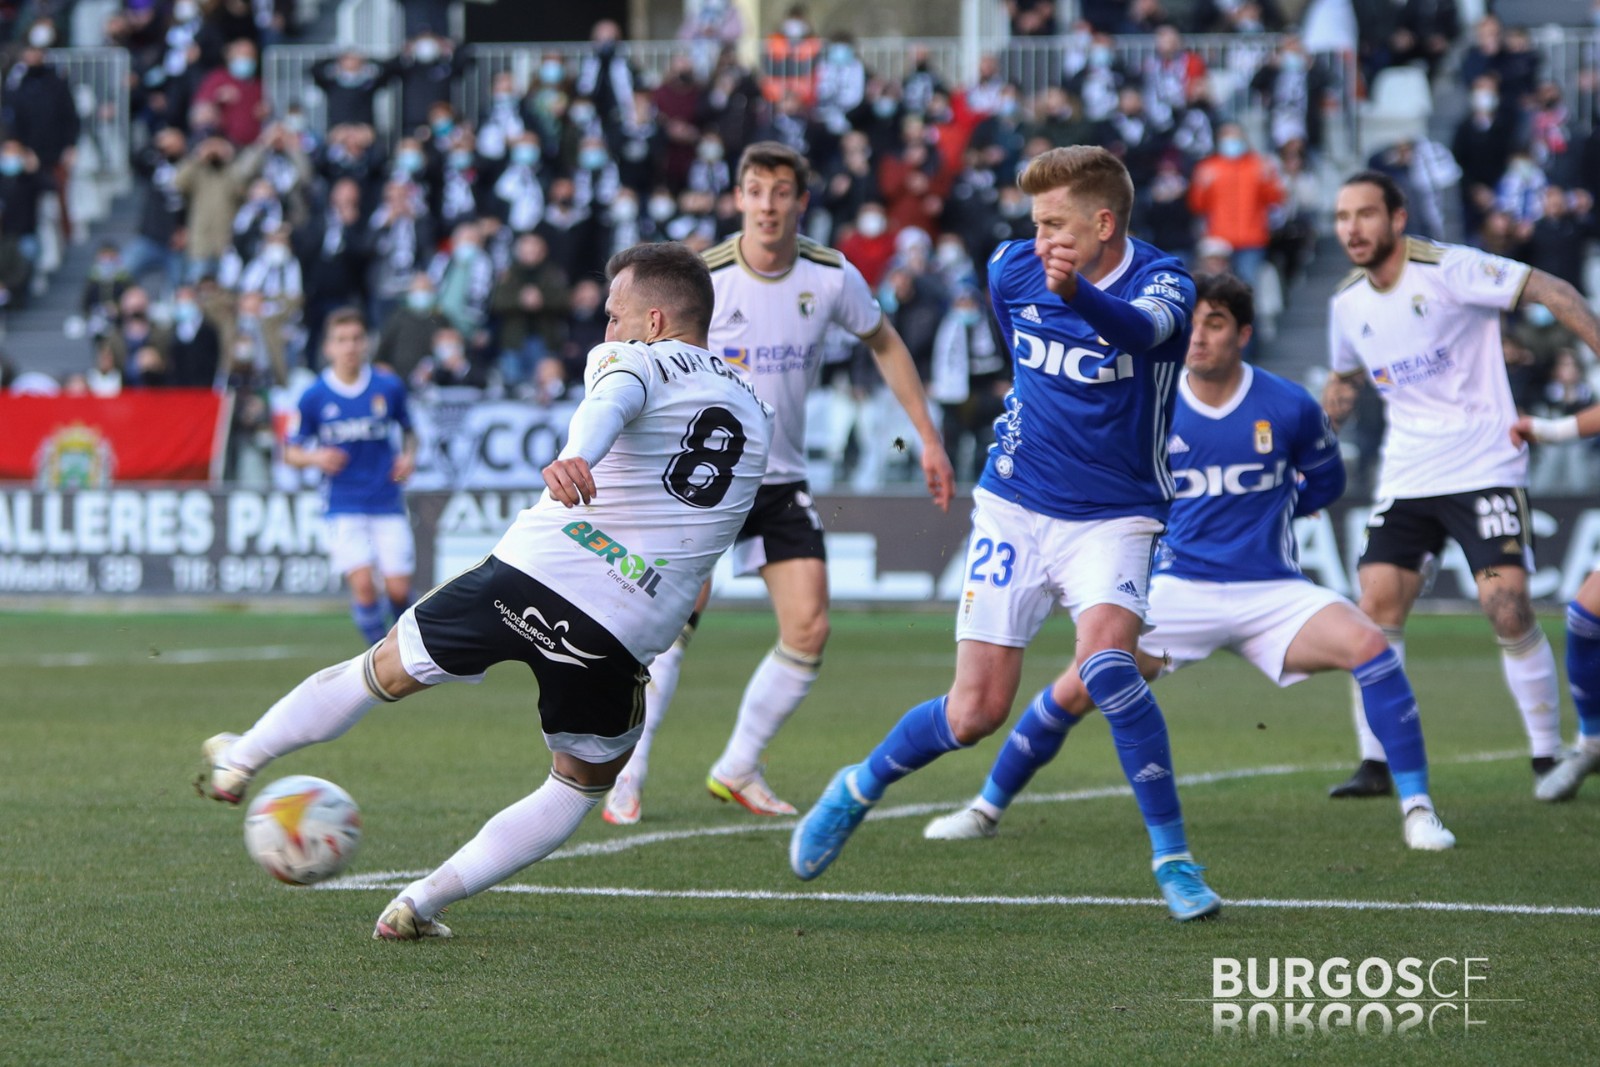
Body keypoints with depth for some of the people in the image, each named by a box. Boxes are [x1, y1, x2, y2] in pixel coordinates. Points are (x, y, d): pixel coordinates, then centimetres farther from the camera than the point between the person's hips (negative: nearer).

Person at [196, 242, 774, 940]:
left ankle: (240, 759, 34)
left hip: (533, 571, -2)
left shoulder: (638, 360, 4)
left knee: (383, 671, 21)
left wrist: (575, 456, -42)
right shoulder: (757, 413, 20)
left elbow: (614, 402, -22)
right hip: (623, 638, 2)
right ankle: (419, 904, 13)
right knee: (584, 785, 21)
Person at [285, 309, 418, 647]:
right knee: (363, 583, -17)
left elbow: (408, 430, 17)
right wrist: (316, 457, -16)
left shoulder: (389, 387, 0)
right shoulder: (314, 397, -2)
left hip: (388, 504, 1)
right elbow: (291, 452, 5)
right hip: (343, 507, -1)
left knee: (398, 589, -4)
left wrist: (409, 456, -3)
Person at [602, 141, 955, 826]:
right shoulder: (701, 279, -14)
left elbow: (884, 344, 14)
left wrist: (927, 437, 12)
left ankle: (737, 770, 12)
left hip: (781, 480, 3)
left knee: (809, 630, -6)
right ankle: (624, 775, -6)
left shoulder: (832, 278, -5)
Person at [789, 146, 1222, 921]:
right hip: (1015, 508, 3)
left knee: (1105, 661, -29)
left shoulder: (1162, 283, -17)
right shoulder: (1012, 270, -3)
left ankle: (1173, 858, -17)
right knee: (974, 713, -2)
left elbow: (1143, 330, -43)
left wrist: (1077, 293, -62)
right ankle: (858, 791, 27)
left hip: (1113, 518, -3)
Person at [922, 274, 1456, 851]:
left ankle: (1416, 806, -13)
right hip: (1177, 588, 1)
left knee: (1368, 644, -25)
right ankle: (987, 808, 12)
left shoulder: (1290, 408, -5)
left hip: (1272, 591, -1)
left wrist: (1265, 508, 2)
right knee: (1074, 691, -10)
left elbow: (1325, 481, 13)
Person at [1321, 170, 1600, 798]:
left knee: (1508, 608, -13)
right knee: (1377, 605, -7)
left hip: (1484, 468, -5)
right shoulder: (1347, 304, 6)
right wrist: (1334, 398, 7)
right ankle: (1375, 763, 2)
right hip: (1405, 479, 5)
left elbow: (1549, 291, -14)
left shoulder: (1447, 270, -13)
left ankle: (1548, 755, 1)